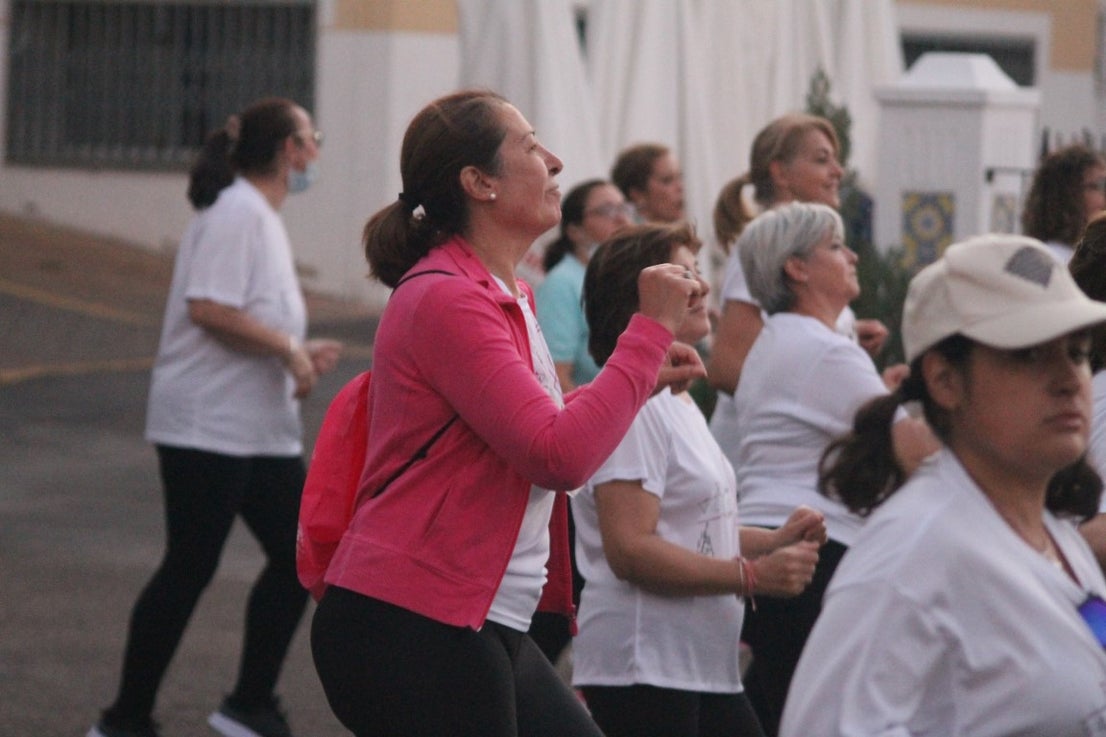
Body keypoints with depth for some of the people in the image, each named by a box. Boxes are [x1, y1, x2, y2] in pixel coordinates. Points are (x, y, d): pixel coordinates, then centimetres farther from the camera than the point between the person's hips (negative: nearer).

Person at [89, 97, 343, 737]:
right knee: (189, 570, -5)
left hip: (264, 431, 10)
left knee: (298, 558, 7)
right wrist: (287, 347, -17)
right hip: (208, 427, -10)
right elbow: (208, 309, -24)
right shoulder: (237, 214, -14)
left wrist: (299, 355, 9)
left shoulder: (263, 218, 17)